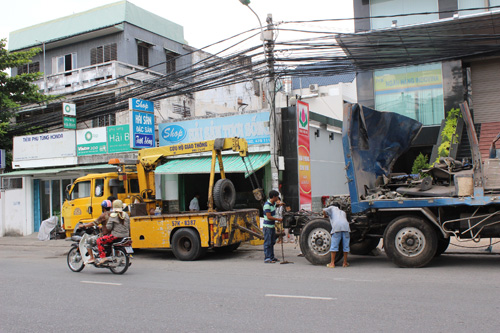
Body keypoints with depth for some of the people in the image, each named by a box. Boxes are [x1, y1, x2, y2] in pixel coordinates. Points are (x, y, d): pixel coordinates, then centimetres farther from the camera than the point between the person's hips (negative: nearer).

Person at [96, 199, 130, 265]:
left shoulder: (113, 215, -11)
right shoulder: (126, 215, 8)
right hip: (125, 236, 7)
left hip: (116, 236, -7)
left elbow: (109, 227, -14)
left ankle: (103, 257, -11)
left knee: (99, 240, 0)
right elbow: (128, 227, 12)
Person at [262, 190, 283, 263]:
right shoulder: (267, 205, -19)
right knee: (267, 243, -6)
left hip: (272, 226, 9)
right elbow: (269, 217, -22)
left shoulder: (273, 203, 9)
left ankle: (272, 257, 23)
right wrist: (278, 219, -16)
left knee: (272, 242, 14)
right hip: (267, 226, -9)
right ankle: (267, 258, -2)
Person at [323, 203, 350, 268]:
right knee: (346, 245, 10)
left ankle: (332, 263, 1)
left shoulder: (332, 208, 27)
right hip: (345, 226, 4)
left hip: (336, 226, -3)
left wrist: (325, 216, 32)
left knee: (334, 245, 0)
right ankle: (345, 263, 14)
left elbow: (324, 211, 12)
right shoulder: (343, 212, 38)